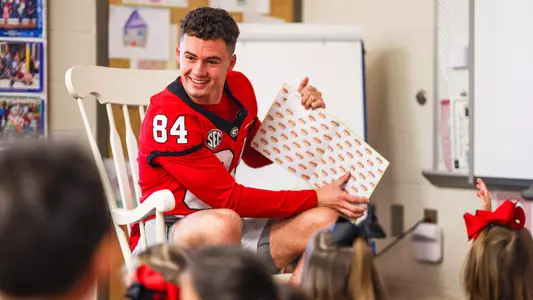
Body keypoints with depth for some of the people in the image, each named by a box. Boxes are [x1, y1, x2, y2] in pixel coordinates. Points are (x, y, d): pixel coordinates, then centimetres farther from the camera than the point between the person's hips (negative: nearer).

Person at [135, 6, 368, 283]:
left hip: (228, 237, 7)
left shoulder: (239, 87, 2)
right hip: (164, 233, -7)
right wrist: (316, 198, -15)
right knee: (224, 222, -38)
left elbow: (256, 155, 21)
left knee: (323, 221, -12)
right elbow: (230, 198, -19)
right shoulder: (167, 116, -19)